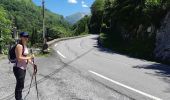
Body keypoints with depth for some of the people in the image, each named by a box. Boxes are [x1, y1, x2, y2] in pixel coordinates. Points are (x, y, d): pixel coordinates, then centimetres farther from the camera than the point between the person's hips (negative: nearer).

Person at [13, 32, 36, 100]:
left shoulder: (25, 46, 12)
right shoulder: (19, 46, -17)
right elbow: (19, 58, -23)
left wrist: (32, 63, 11)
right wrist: (30, 57, -20)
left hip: (23, 68, 9)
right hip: (18, 68, -9)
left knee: (20, 85, 19)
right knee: (20, 85, -1)